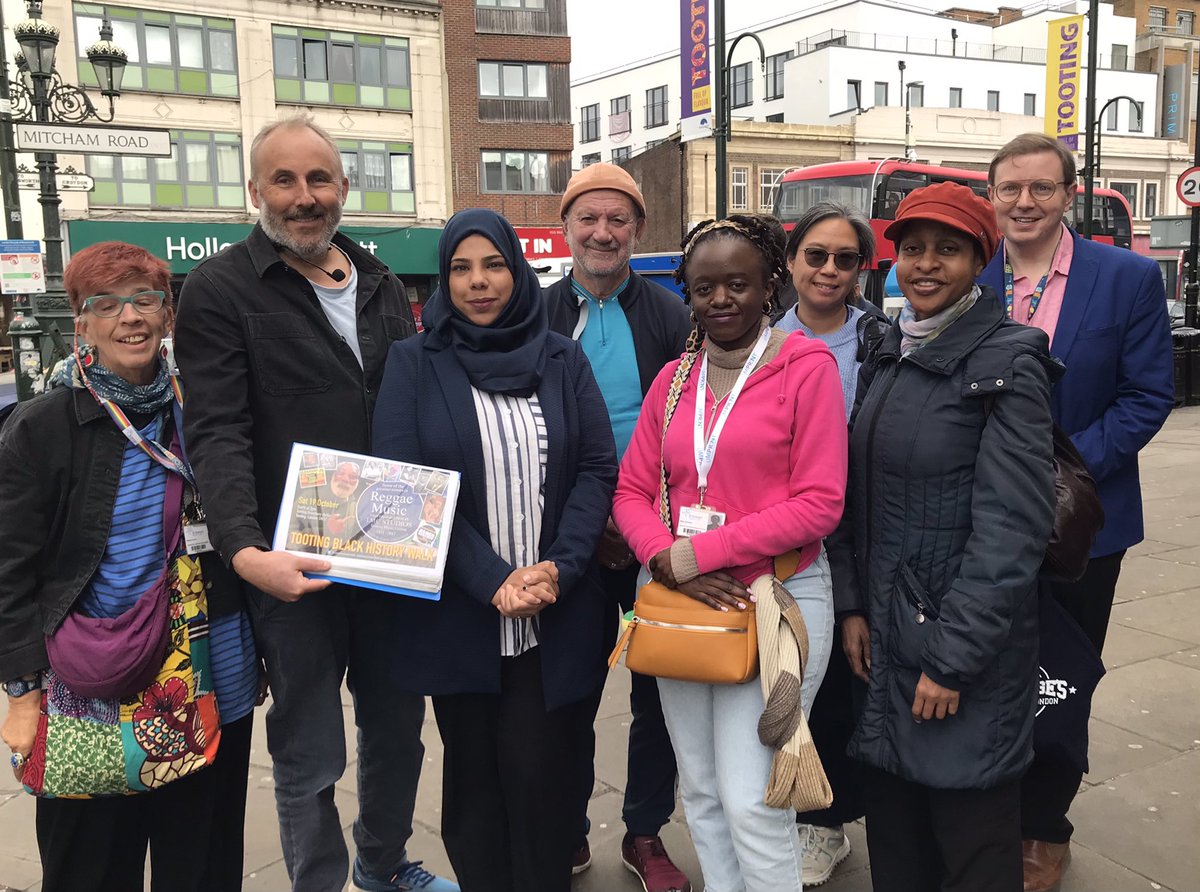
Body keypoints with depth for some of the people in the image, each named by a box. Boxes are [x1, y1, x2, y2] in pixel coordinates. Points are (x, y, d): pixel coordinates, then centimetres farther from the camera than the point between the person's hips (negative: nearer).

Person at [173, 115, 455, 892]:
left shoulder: (384, 287, 12)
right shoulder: (220, 290, -5)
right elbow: (218, 435, -14)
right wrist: (247, 551, -27)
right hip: (294, 568, -5)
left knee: (398, 725, 19)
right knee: (310, 756, 7)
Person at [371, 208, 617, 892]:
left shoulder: (562, 358, 6)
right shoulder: (414, 363, 2)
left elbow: (599, 468, 2)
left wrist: (560, 567, -13)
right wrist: (492, 580, -15)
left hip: (555, 616, 1)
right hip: (457, 617, 0)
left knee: (540, 775, 2)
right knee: (474, 777, 12)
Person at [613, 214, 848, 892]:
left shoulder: (807, 367, -6)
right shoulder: (674, 379, 10)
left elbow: (819, 504, -12)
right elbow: (632, 492, 8)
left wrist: (699, 553, -15)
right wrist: (669, 562, -12)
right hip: (682, 603, 5)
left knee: (751, 803, -3)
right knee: (701, 792, 15)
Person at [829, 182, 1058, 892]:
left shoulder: (1008, 361, -12)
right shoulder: (888, 355, 8)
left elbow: (1013, 527, -17)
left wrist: (953, 659, -17)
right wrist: (852, 606, 4)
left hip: (968, 647, -6)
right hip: (881, 634, 6)